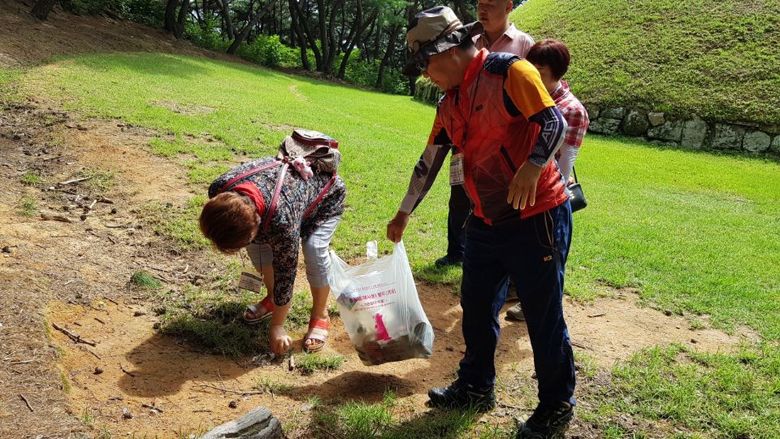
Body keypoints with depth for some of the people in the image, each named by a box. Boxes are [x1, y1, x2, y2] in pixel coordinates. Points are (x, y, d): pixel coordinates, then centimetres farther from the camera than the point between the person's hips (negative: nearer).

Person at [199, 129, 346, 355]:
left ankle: (320, 316, -5)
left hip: (326, 193, -6)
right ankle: (272, 298, 15)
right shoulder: (219, 189, -30)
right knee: (257, 244, -9)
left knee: (314, 249, -27)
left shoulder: (281, 222, -46)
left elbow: (285, 274, -32)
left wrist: (276, 327, -21)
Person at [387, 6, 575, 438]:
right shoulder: (449, 104, 11)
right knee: (476, 308, 16)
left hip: (536, 216, -8)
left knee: (543, 316, 3)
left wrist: (532, 168, -36)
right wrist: (403, 213, 24)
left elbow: (553, 122, -20)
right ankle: (475, 387, 36)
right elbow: (429, 163, 18)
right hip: (485, 221, 8)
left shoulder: (509, 72, -12)